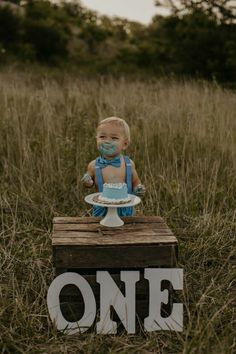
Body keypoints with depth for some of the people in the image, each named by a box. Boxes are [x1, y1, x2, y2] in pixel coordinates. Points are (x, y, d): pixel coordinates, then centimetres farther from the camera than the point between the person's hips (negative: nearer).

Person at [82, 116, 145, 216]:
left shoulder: (129, 164, -5)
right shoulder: (94, 166, -7)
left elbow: (135, 181, 10)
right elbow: (90, 182, 9)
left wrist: (138, 188, -10)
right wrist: (88, 183, -12)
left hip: (125, 210, 1)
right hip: (102, 211, 0)